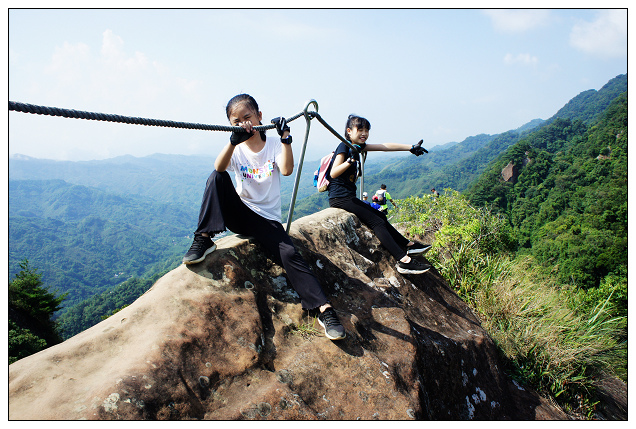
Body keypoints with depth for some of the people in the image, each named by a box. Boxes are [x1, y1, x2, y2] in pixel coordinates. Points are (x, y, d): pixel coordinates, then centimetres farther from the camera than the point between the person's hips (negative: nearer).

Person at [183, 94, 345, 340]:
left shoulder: (274, 146, 1)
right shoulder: (237, 149, 2)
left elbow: (287, 170, -20)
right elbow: (219, 167, -22)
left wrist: (285, 139, -29)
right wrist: (233, 142, -39)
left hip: (268, 220, -1)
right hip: (239, 214, 1)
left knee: (290, 254, -25)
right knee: (217, 178, -22)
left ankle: (324, 310, -25)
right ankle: (203, 240, -22)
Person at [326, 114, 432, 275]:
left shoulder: (358, 146, 14)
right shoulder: (344, 146, -10)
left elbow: (385, 146, 11)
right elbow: (333, 173, -20)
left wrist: (411, 147, 10)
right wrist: (351, 160, -31)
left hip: (349, 198, 9)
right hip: (340, 198, -9)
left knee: (380, 216, 13)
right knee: (377, 222, -15)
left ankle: (407, 245, 24)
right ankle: (404, 261, -20)